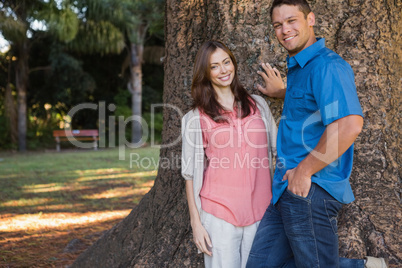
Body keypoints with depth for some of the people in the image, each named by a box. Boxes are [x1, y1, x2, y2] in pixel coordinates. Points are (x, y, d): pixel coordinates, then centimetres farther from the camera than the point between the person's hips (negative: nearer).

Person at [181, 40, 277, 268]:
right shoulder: (197, 118, 2)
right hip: (219, 215, -2)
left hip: (260, 213, 3)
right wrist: (196, 223, -2)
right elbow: (191, 174, 2)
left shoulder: (258, 105, 9)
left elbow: (279, 148, 15)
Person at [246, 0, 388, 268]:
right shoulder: (298, 69, 18)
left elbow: (350, 124, -29)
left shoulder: (328, 65, -14)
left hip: (311, 189, -10)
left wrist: (304, 171, -23)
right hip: (286, 190, 10)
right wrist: (282, 92, 46)